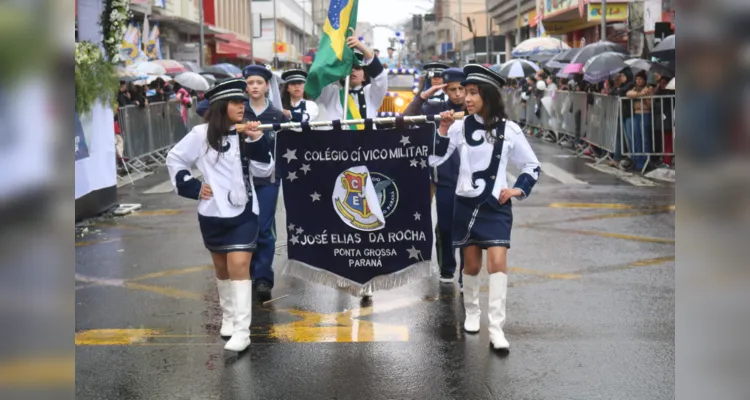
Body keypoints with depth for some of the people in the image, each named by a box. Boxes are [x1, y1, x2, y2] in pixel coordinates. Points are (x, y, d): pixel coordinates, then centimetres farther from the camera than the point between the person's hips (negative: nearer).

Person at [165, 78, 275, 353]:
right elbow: (174, 159, 4)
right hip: (213, 213, 0)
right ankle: (228, 317, 35)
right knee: (221, 267, 14)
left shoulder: (246, 134, 1)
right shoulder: (201, 134, -5)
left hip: (243, 211, 0)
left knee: (239, 265, -12)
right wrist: (192, 187, -4)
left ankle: (241, 331, -12)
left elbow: (264, 170, -1)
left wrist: (257, 141, -13)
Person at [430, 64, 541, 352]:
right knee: (472, 264, 10)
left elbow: (532, 165, 8)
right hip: (466, 204, 1)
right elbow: (434, 159, -8)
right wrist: (443, 130, -18)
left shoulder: (509, 129, -3)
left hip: (496, 206, -1)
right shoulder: (460, 127, -3)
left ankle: (496, 329, -10)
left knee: (498, 261, -13)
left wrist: (519, 189, -5)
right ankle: (471, 313, 35)